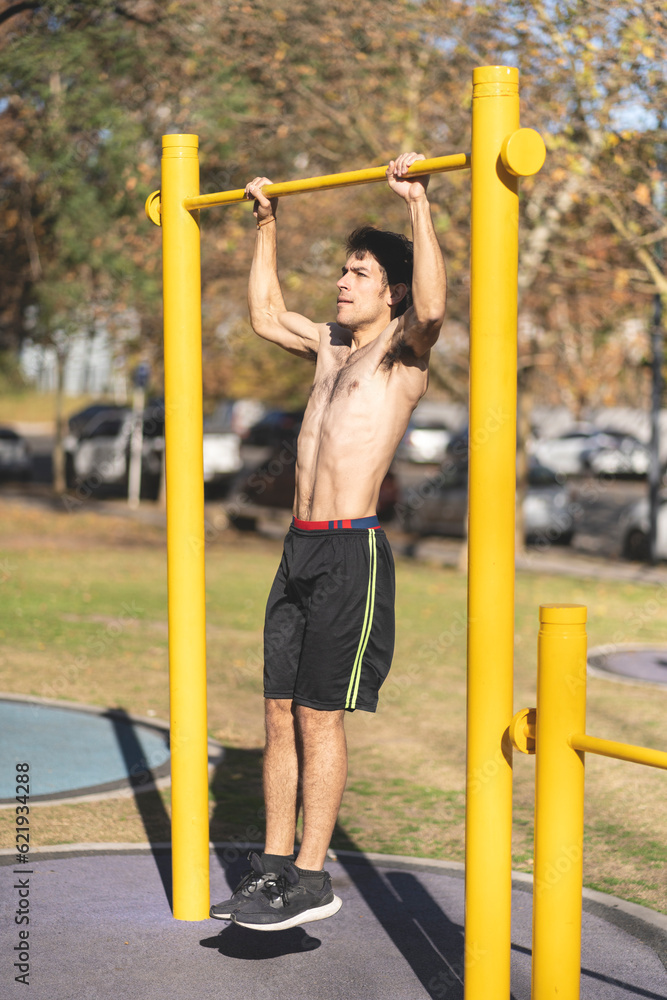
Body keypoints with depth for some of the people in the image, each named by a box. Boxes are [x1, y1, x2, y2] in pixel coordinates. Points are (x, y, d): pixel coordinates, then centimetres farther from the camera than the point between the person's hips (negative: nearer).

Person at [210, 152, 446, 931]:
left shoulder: (403, 348, -3)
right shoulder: (331, 343, 19)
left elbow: (432, 306, -26)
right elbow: (266, 316, 34)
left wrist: (418, 205, -26)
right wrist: (267, 227, 33)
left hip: (352, 552, -8)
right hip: (300, 549, 8)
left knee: (319, 717, -4)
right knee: (280, 714, 9)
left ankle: (311, 881, 4)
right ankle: (273, 868, 17)